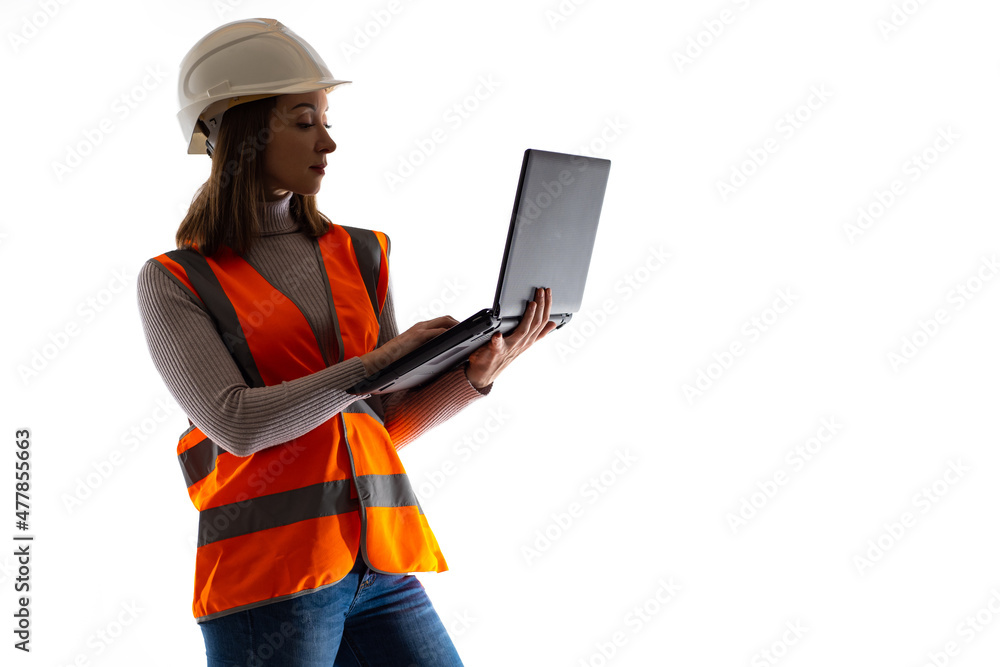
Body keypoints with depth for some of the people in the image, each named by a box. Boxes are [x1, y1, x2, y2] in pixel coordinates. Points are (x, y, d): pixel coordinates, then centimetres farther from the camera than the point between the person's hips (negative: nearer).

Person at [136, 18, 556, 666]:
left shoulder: (361, 255, 13)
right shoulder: (175, 283, 0)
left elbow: (393, 422, 11)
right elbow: (237, 423, -13)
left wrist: (480, 370, -5)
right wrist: (377, 362, -14)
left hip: (383, 566, 4)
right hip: (268, 580, -4)